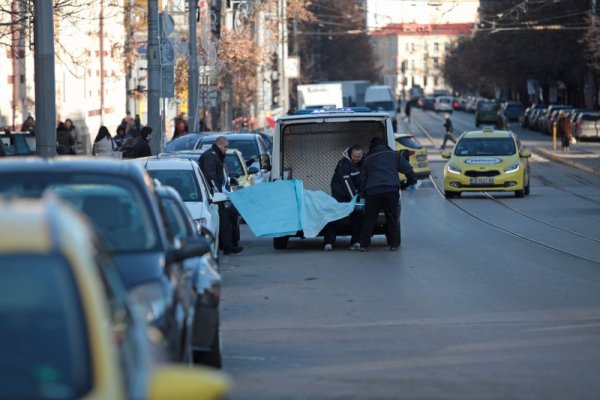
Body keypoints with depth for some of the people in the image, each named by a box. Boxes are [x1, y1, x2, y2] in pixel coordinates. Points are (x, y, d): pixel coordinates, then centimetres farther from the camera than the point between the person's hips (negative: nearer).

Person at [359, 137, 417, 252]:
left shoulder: (367, 159, 21)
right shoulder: (394, 155, 17)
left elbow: (362, 179, 21)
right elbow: (408, 169, 13)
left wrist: (363, 194, 27)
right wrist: (411, 181, 25)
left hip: (372, 192, 0)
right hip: (391, 190, 0)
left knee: (368, 219, 7)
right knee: (392, 218, 9)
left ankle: (364, 244, 4)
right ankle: (393, 244, 9)